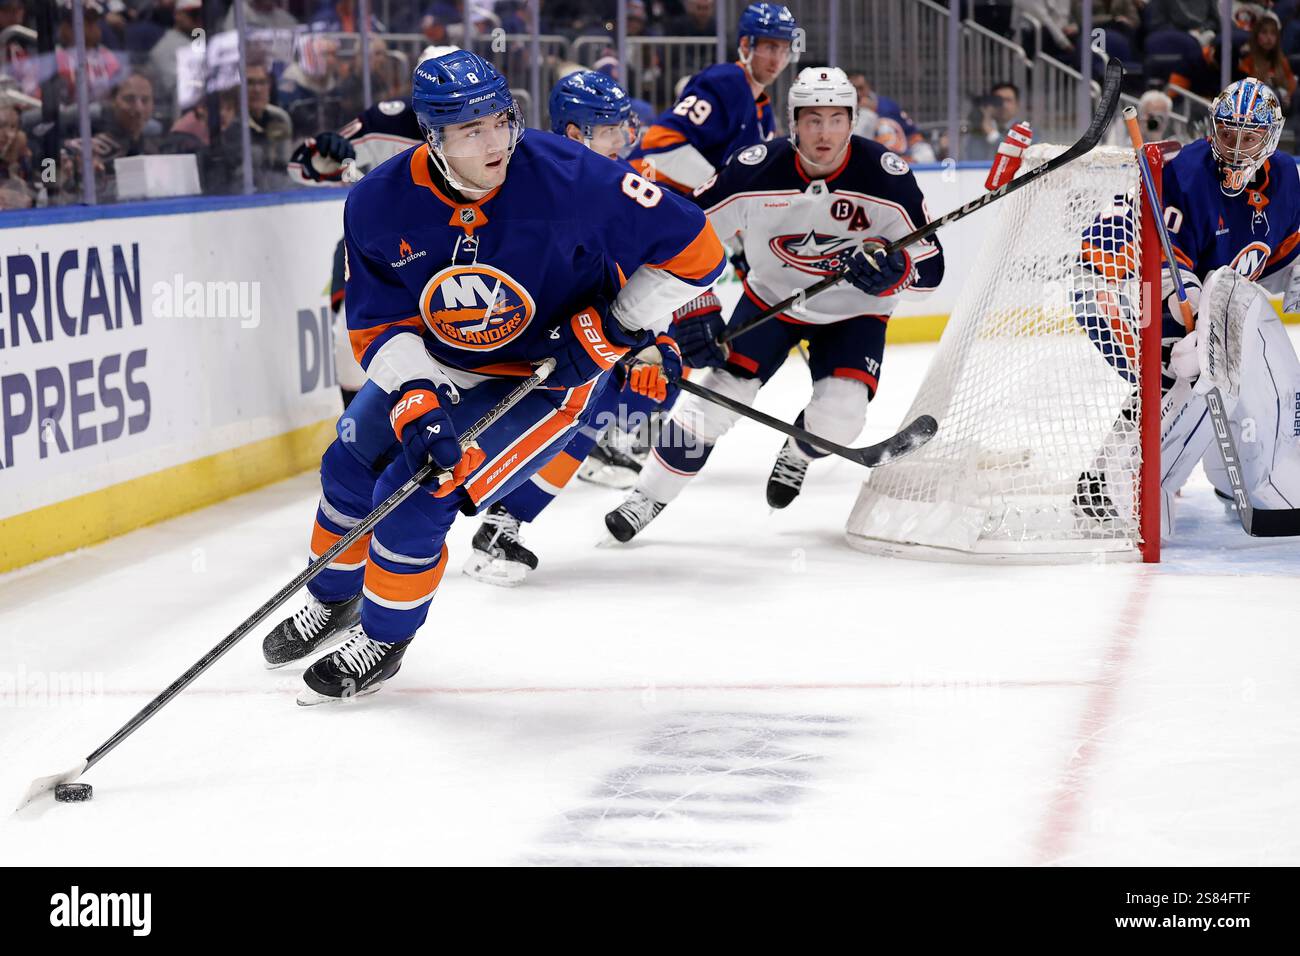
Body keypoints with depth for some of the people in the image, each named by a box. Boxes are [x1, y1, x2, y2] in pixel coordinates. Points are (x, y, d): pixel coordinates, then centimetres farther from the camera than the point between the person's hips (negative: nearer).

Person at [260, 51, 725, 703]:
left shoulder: (568, 178, -30)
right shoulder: (379, 205, -19)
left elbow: (691, 247, -22)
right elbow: (378, 323, -11)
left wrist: (614, 329, -21)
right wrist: (414, 400, -28)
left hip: (545, 376, -5)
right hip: (434, 366, 5)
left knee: (414, 497, -15)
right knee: (351, 466, 14)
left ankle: (383, 638, 10)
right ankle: (334, 601, 44)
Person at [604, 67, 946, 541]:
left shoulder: (886, 175, -24)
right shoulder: (755, 170, -23)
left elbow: (930, 263, -18)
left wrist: (890, 265, -40)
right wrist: (696, 311, -18)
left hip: (853, 311, 0)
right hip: (770, 297, 1)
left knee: (838, 416, -19)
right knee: (719, 393, -12)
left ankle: (797, 454, 18)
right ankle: (648, 497, 3)